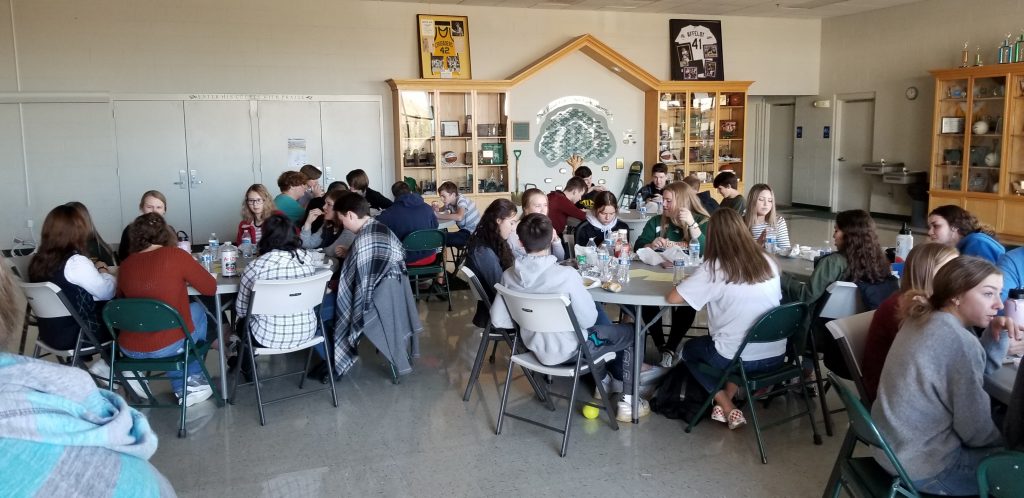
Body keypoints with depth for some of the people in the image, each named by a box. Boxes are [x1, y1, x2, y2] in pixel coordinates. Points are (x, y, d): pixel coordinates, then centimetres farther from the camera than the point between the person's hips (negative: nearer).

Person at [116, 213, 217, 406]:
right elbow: (210, 287, -1)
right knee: (198, 309, 24)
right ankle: (192, 381, 38)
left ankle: (183, 388, 32)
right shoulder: (176, 256, -10)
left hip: (129, 349, 4)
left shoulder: (125, 264, 3)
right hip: (168, 346, -4)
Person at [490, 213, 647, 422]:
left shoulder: (509, 275, -13)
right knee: (628, 332, 17)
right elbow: (588, 320, -21)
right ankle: (627, 403, 21)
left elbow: (498, 320, -6)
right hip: (568, 350, -6)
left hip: (535, 346, 6)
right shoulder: (566, 275, -29)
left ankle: (604, 381, 44)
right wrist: (581, 290, -2)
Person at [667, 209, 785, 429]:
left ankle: (728, 409, 13)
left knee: (690, 349, 25)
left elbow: (672, 298, -10)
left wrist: (688, 282, 9)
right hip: (776, 355, 5)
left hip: (738, 359, -5)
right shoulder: (768, 262, 2)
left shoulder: (713, 268, -13)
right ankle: (729, 397, 22)